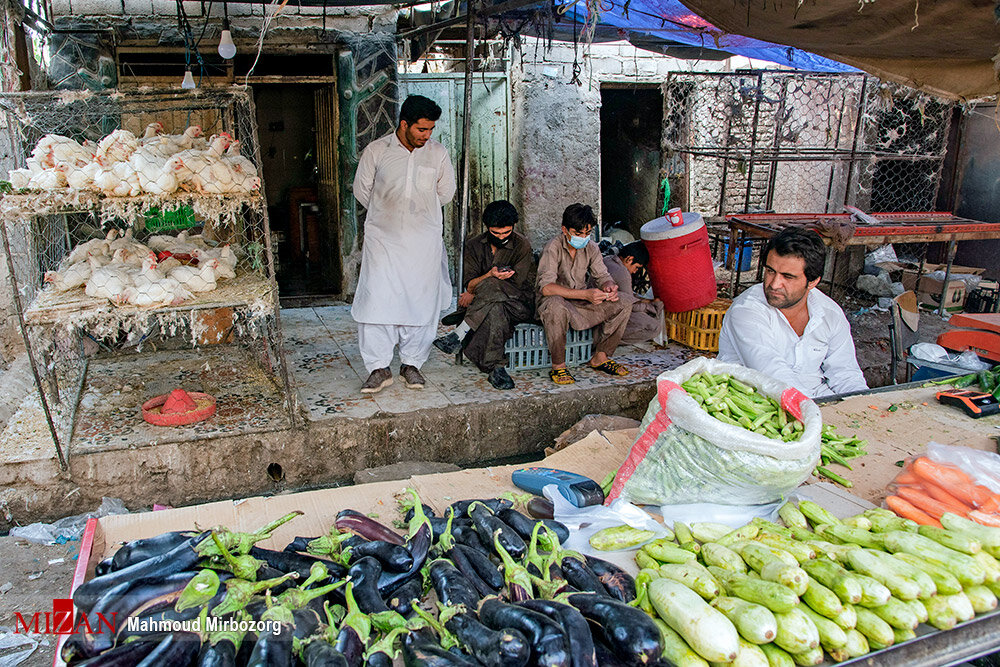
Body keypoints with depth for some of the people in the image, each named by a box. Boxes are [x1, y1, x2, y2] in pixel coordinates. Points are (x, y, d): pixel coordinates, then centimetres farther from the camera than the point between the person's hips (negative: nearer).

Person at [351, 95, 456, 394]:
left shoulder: (438, 153, 1)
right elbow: (362, 190, 9)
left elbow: (446, 192, 15)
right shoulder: (376, 151, -3)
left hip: (424, 241, 1)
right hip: (383, 238, -1)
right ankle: (379, 368, 3)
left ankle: (411, 364, 18)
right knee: (376, 300, -6)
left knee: (421, 302, 3)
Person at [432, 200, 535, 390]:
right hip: (483, 303, 2)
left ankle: (459, 335, -34)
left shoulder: (522, 245, -4)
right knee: (495, 311, -38)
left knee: (490, 285, -36)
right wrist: (491, 274, -25)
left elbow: (515, 284, -10)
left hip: (519, 303, -2)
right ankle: (495, 367, -39)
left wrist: (475, 293, -10)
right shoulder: (474, 245, 6)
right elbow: (469, 284, -1)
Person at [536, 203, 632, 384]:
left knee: (624, 303, -9)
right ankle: (558, 366, -25)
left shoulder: (591, 247, 0)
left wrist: (609, 287, -22)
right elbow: (545, 287, -31)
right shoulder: (553, 248, -19)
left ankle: (599, 358, 1)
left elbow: (602, 276, 5)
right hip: (555, 301, -6)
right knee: (557, 306, -42)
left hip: (580, 302, 6)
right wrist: (585, 294, -40)